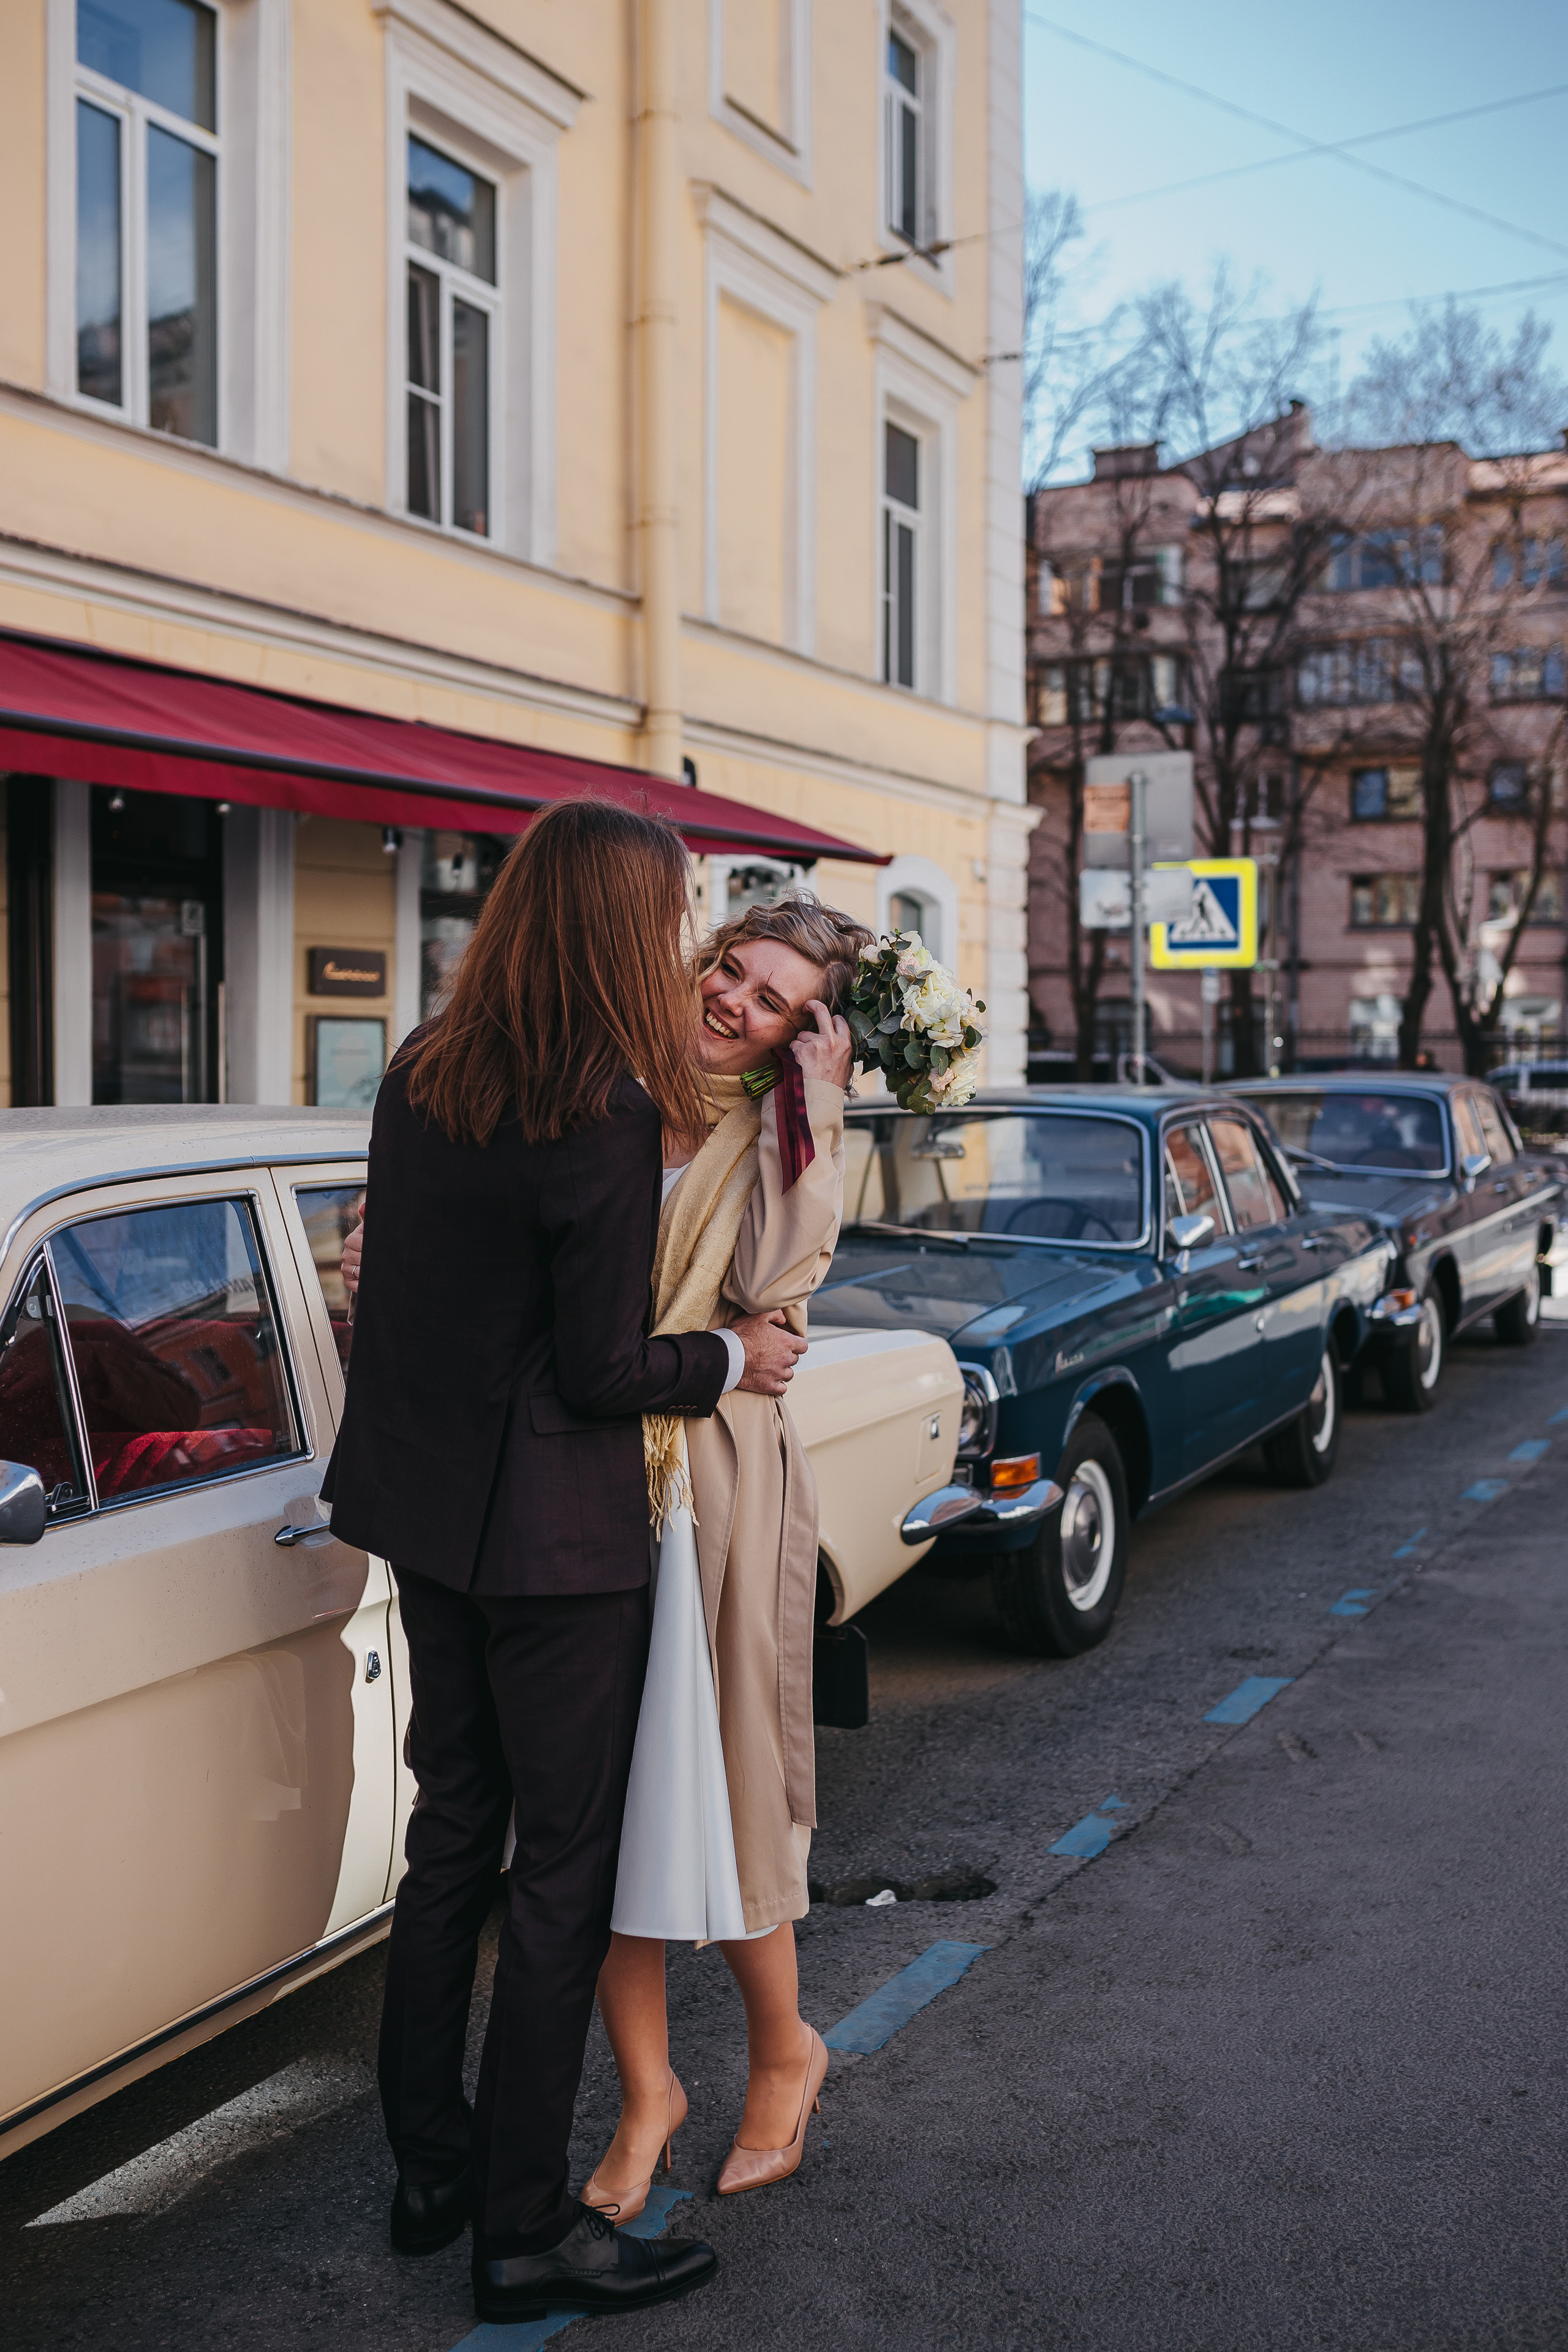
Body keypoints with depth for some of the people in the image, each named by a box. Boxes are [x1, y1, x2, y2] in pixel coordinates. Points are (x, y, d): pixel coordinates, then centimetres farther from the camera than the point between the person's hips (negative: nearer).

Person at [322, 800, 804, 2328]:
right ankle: (523, 2233, 15)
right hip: (549, 1531, -8)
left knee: (451, 1830, 19)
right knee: (565, 1865, 5)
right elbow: (599, 1370, -17)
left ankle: (429, 2168, 32)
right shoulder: (606, 1113, -21)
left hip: (422, 1509, 8)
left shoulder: (420, 1074, 3)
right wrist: (732, 1359, -2)